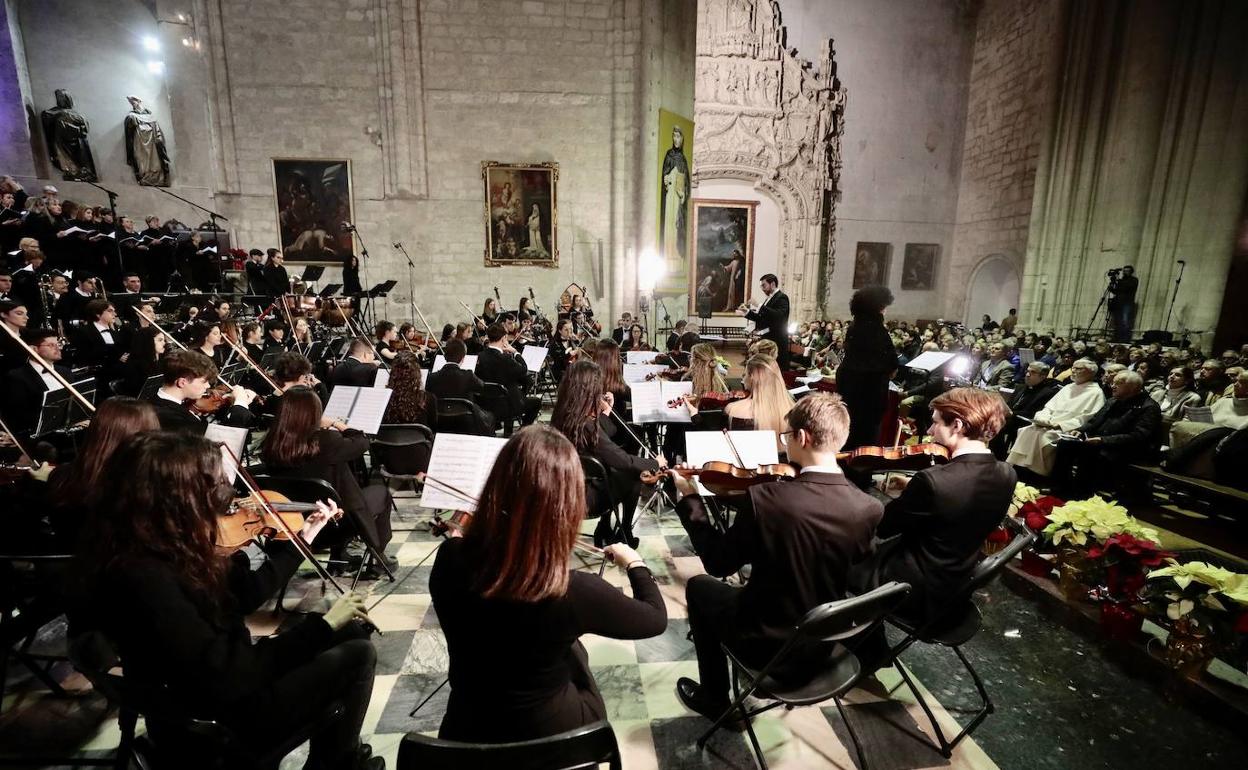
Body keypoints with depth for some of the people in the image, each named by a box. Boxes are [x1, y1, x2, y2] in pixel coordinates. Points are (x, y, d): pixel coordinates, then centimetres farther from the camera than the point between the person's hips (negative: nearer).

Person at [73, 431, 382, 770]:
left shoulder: (169, 545, -5)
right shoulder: (141, 578, -32)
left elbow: (244, 595, 9)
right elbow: (226, 678, -33)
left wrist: (301, 539, 12)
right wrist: (322, 625, -27)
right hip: (208, 724, -8)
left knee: (347, 633, 8)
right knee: (356, 655, -7)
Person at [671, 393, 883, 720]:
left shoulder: (764, 497, -30)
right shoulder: (869, 508, -16)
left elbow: (718, 563, -16)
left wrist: (690, 498, -7)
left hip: (768, 643, -5)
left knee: (699, 586, 22)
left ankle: (714, 699, 34)